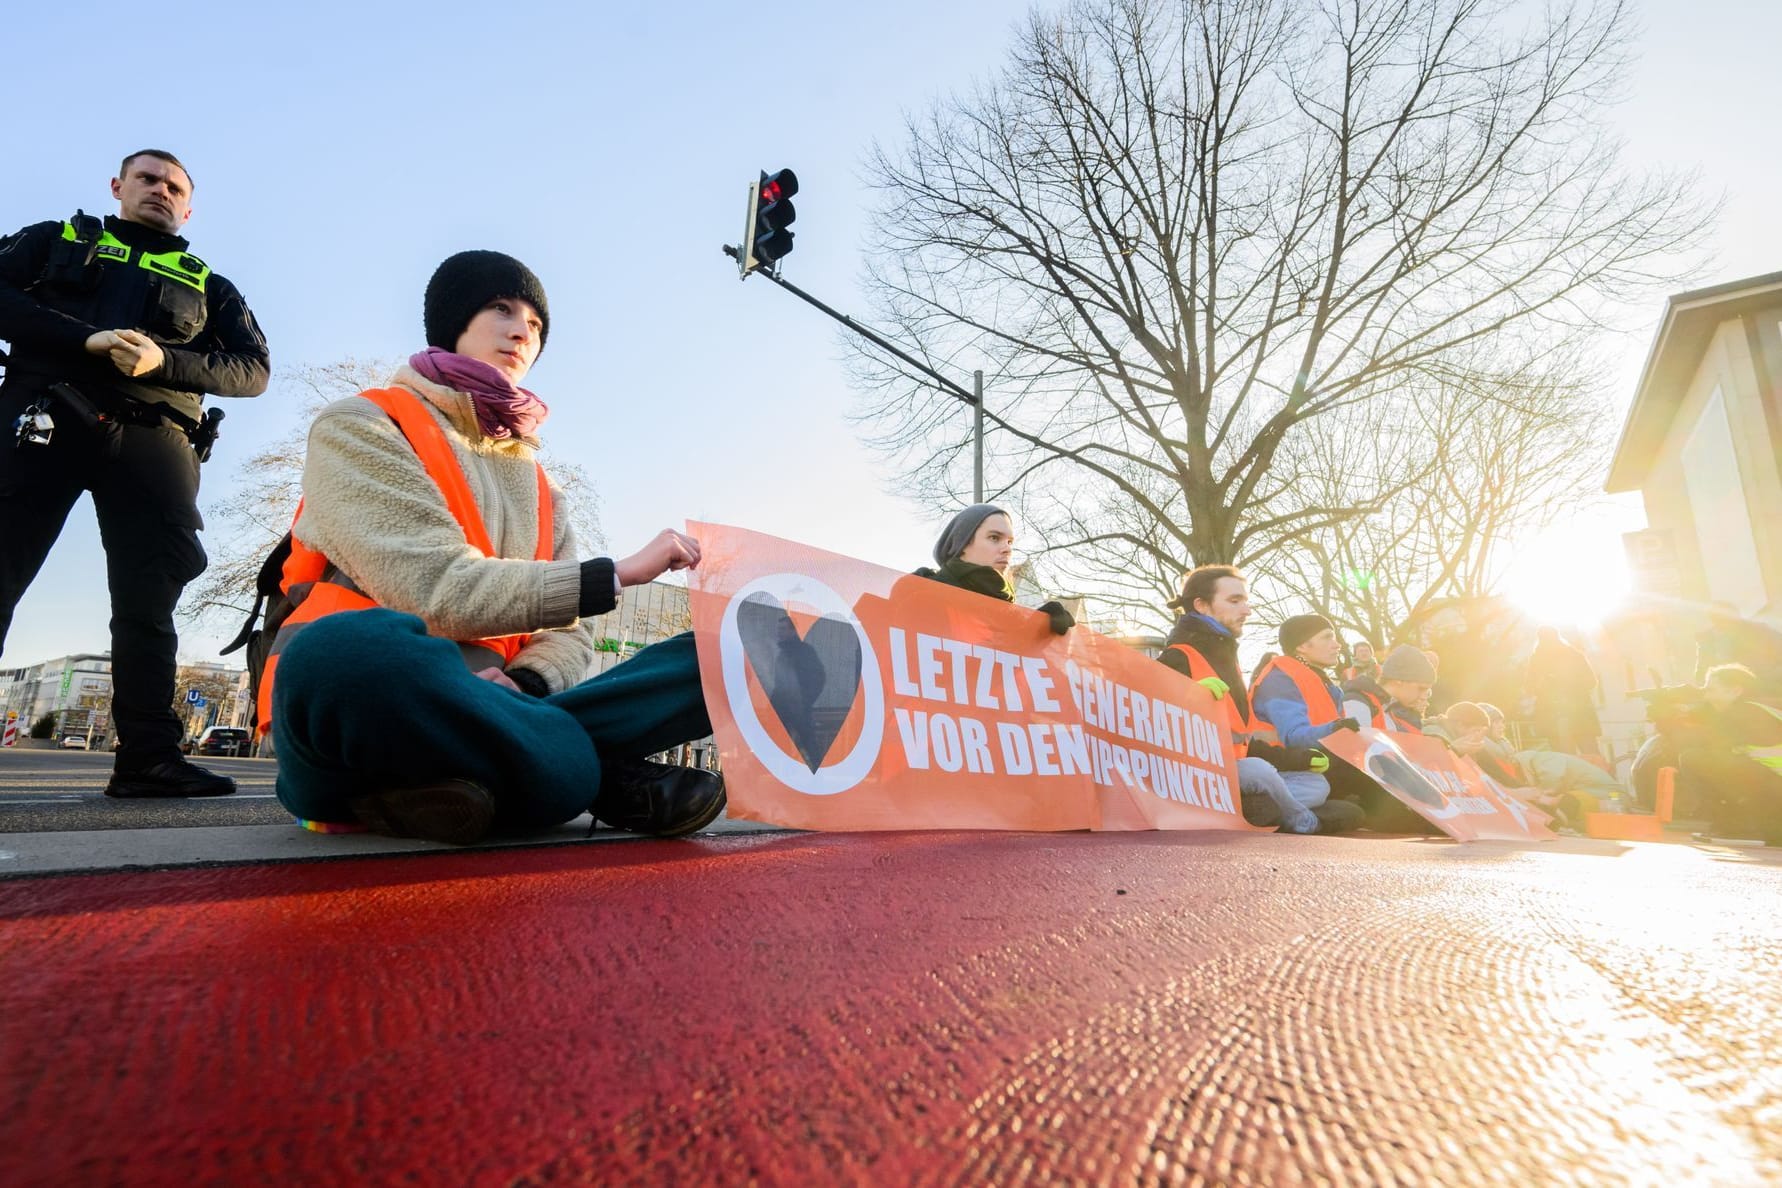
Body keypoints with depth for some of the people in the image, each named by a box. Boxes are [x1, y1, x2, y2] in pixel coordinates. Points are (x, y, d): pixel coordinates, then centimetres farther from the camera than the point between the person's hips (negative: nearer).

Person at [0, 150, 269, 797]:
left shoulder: (209, 286, 24)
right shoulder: (58, 240, 24)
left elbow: (254, 370, 8)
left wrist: (163, 360, -9)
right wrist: (86, 339, -10)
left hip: (152, 436, 0)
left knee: (148, 596, -8)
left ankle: (147, 755, -10)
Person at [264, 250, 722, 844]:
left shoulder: (535, 482, 19)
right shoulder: (359, 426, 1)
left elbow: (569, 635, 9)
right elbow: (434, 591, -15)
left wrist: (521, 685, -15)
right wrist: (616, 574, -13)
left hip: (480, 712, 5)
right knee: (354, 651, -41)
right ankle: (603, 779, -18)